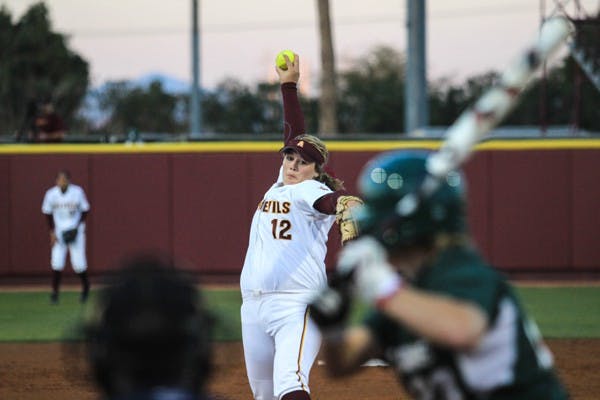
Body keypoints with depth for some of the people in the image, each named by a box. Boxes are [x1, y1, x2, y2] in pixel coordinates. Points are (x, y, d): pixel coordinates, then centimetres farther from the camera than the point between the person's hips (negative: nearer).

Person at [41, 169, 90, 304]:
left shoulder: (78, 192, -10)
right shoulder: (51, 194, -6)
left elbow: (84, 211, 1)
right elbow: (47, 213, 6)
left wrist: (77, 227, -10)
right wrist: (52, 232, -2)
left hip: (76, 231, -1)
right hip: (59, 232, 1)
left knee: (79, 264, -3)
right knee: (57, 263, -10)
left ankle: (85, 287, 25)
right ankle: (54, 292, 1)